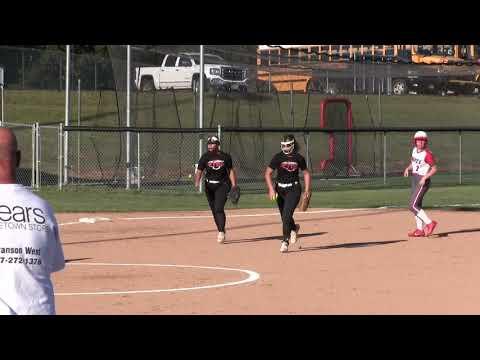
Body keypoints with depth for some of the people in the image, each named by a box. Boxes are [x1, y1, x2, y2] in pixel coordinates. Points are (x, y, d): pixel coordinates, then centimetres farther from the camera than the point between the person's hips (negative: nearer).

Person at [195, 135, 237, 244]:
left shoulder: (225, 157, -2)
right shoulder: (205, 157, -2)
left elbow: (231, 171, 6)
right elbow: (199, 171, -7)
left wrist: (234, 186, 0)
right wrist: (197, 183, -25)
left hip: (222, 185, -3)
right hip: (209, 186, 3)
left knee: (219, 208, -17)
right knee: (214, 210, 10)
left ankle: (221, 232, -16)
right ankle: (221, 231, 26)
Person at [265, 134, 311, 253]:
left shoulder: (299, 158, -2)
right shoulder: (278, 157, -4)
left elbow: (306, 173, 12)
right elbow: (267, 173, -4)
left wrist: (307, 190, 4)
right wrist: (271, 189, -16)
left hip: (294, 189, -2)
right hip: (280, 189, 2)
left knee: (287, 215, -17)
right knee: (284, 217, 13)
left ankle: (285, 241, -12)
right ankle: (294, 228, 46)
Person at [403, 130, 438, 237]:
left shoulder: (427, 154, -19)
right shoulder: (415, 150, 4)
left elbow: (434, 169, -18)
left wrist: (425, 177, -28)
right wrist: (408, 168, 3)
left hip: (423, 181, -9)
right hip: (414, 179, 9)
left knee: (413, 206, -14)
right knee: (417, 205, 12)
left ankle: (429, 223, -10)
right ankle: (420, 229, 18)